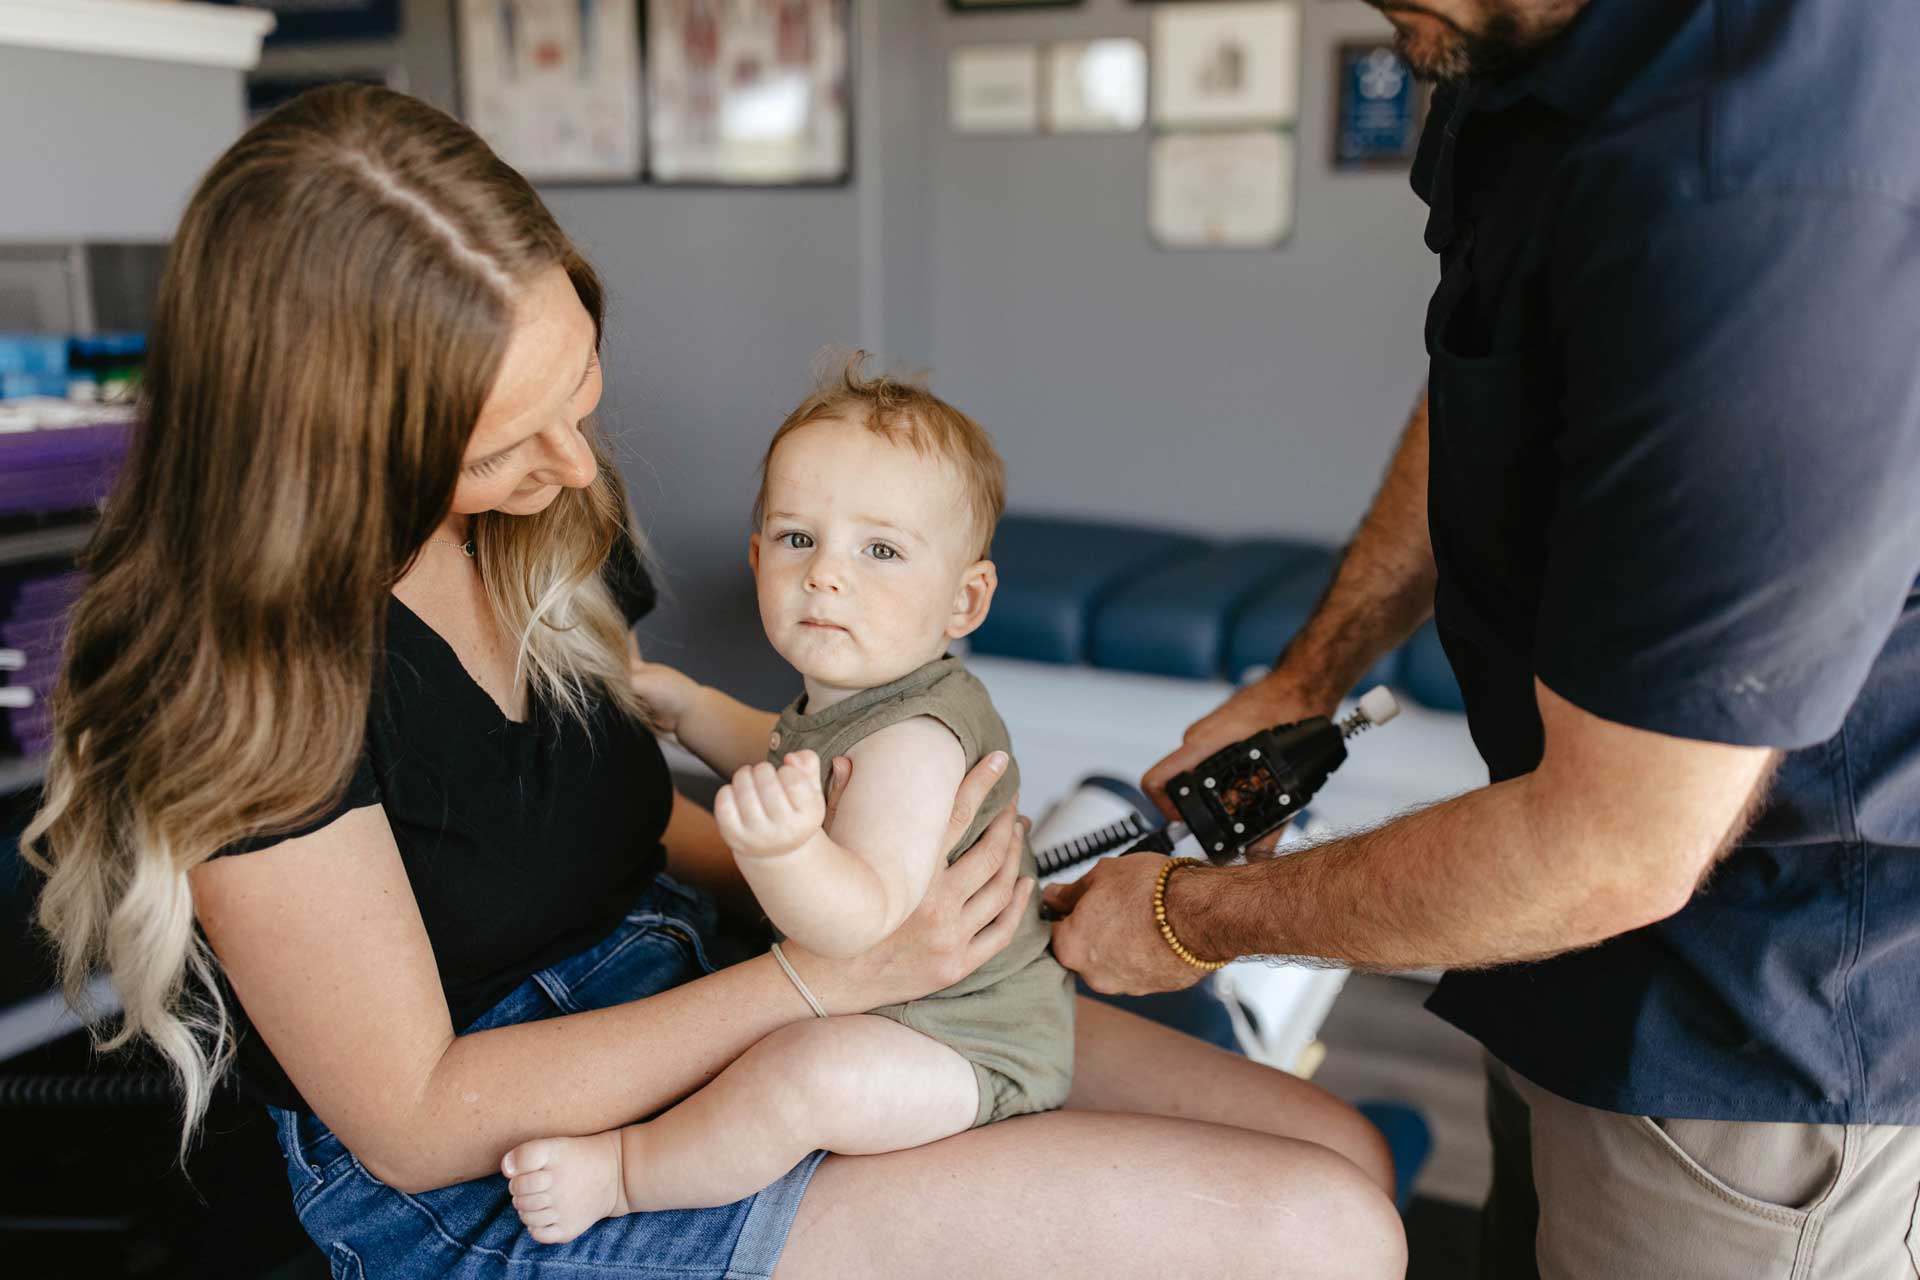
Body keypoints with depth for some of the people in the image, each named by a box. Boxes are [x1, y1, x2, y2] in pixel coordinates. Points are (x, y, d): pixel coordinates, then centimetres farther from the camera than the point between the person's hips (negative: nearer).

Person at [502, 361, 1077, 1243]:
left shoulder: (911, 740, -30)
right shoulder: (849, 701, 3)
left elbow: (866, 924, -39)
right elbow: (788, 758, 27)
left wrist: (782, 849, -57)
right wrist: (686, 706, 19)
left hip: (967, 1043, -11)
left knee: (814, 1074, -34)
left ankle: (623, 1171, -16)